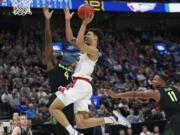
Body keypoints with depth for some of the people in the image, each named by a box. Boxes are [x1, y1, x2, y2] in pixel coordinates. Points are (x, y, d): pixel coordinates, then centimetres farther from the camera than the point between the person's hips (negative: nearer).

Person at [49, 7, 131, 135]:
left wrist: (84, 23, -19)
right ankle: (112, 119, -5)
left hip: (80, 85, -9)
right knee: (81, 123, -1)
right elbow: (71, 39, 25)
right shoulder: (86, 50, 22)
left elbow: (78, 43, -22)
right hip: (81, 85, 9)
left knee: (53, 108, -6)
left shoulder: (94, 51, -6)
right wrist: (68, 20, 20)